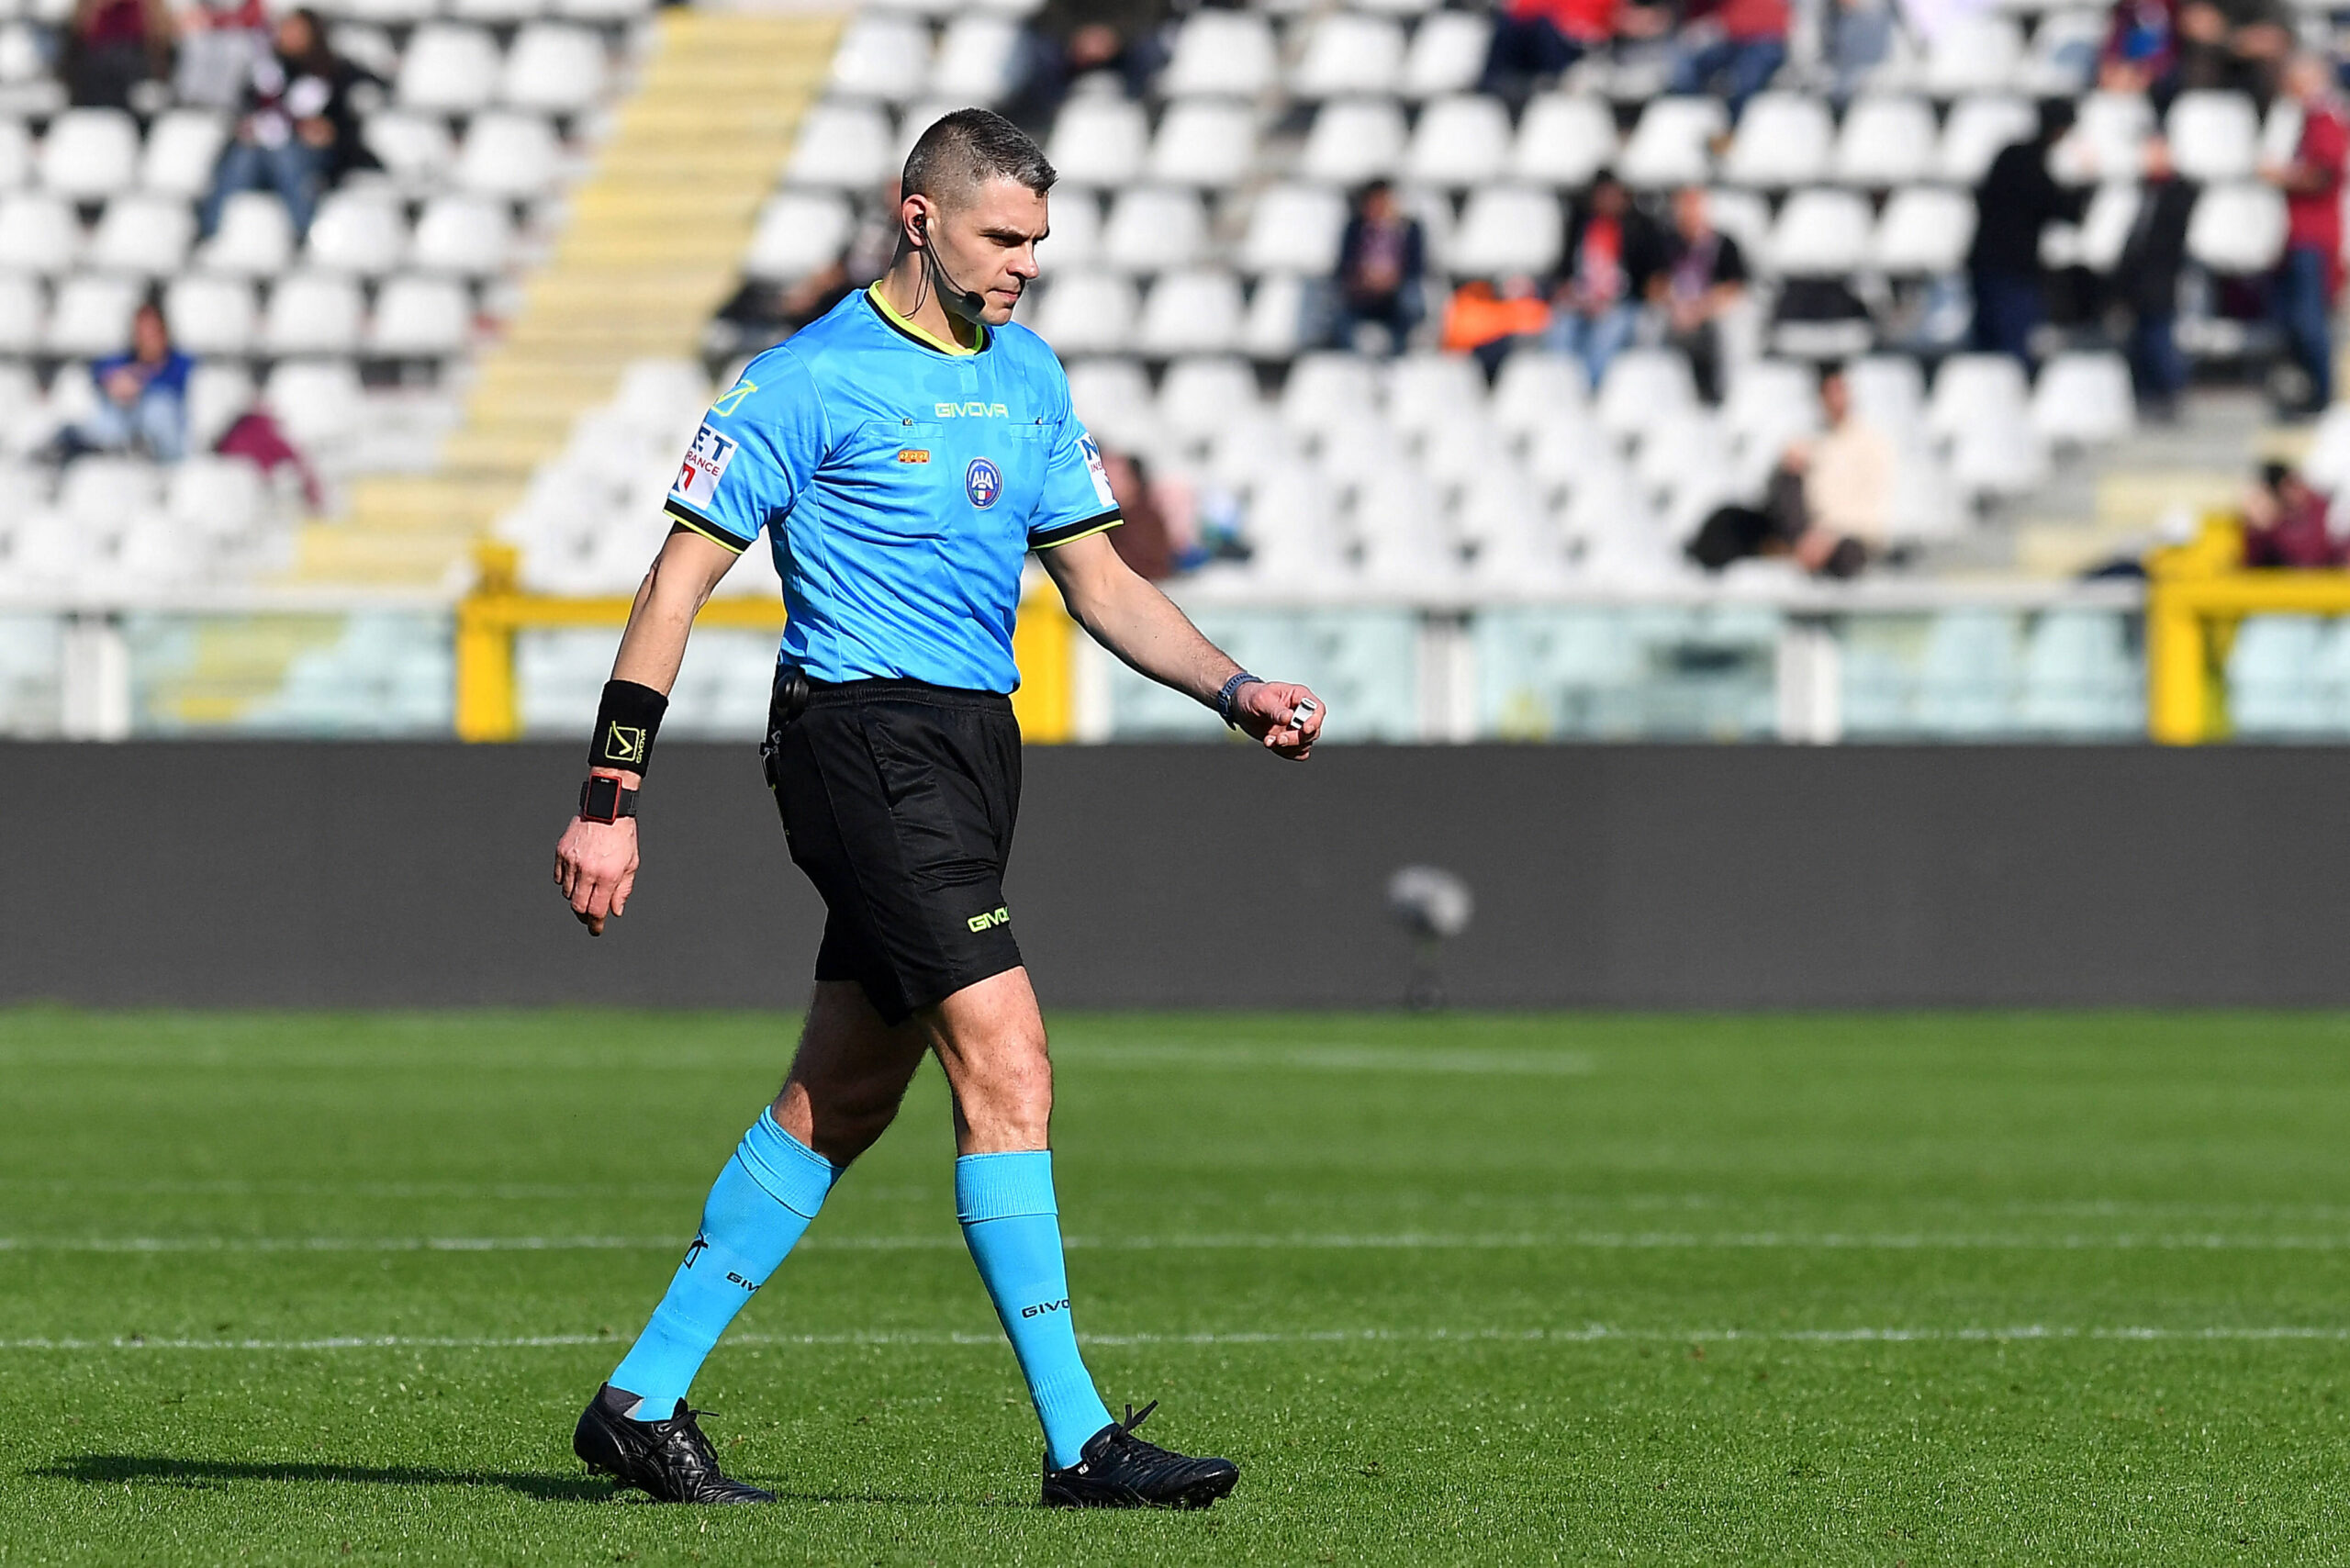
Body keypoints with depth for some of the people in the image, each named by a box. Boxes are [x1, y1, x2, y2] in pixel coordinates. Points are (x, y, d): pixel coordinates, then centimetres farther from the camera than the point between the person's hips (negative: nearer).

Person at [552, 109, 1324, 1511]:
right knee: (1008, 1068, -15)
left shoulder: (1029, 378, 14)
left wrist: (1236, 691, 4)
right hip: (863, 739, -8)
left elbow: (1100, 582, 20)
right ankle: (1079, 1441, -15)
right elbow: (681, 578, -8)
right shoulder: (813, 381, -9)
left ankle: (643, 1400, 18)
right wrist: (611, 798, -13)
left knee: (842, 1104, 10)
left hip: (974, 745, 8)